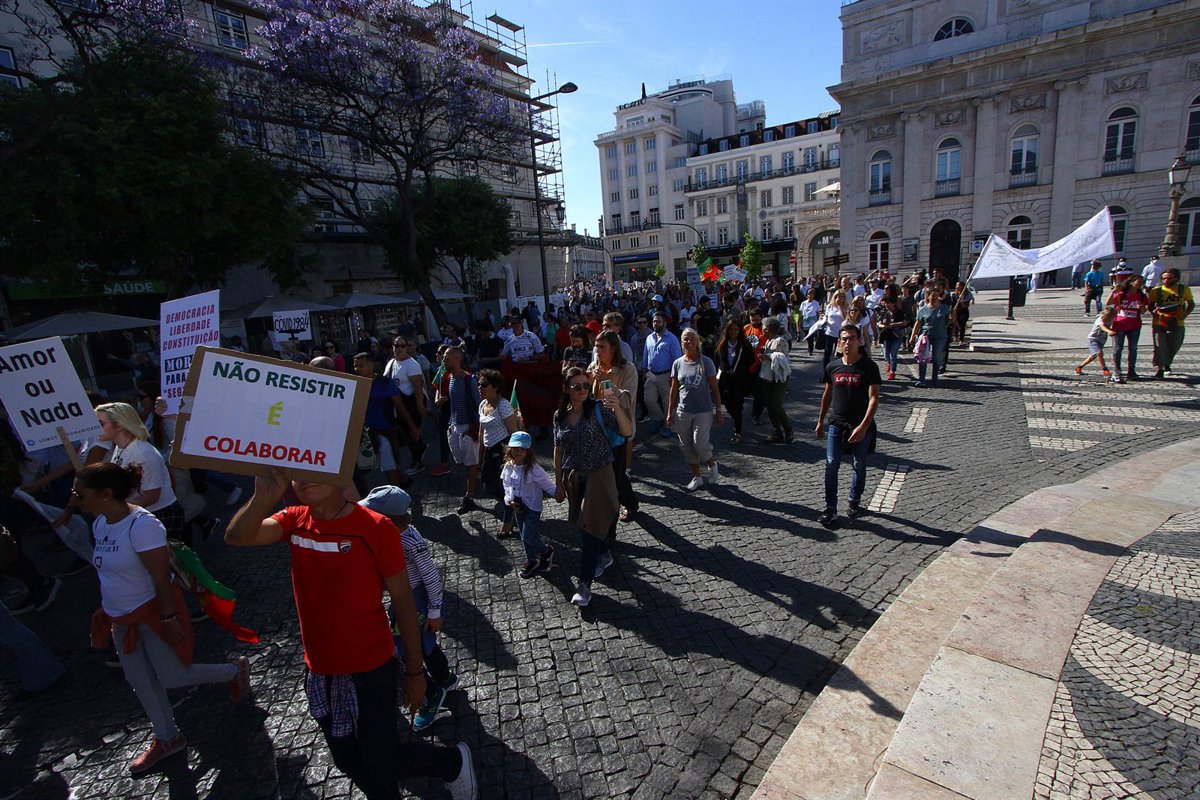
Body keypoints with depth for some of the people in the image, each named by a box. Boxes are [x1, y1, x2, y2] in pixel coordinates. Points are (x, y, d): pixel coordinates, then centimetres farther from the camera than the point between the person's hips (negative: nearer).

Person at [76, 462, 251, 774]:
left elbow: (161, 577, -25)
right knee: (139, 681, 18)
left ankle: (235, 670, 28)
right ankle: (167, 739, 37)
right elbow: (110, 571, 11)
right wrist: (111, 612, 17)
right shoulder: (100, 523, -1)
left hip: (152, 613, -8)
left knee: (172, 677, 3)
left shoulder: (141, 525, -29)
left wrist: (168, 618, -21)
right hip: (121, 617, 9)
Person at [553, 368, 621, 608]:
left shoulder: (598, 409, -14)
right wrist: (558, 482, 10)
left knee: (590, 528, -2)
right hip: (573, 478, 5)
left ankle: (585, 585, 9)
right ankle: (604, 555, 47)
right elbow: (558, 450, 7)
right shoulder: (560, 416, -2)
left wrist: (618, 409, -40)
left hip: (598, 476, -4)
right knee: (583, 524, 19)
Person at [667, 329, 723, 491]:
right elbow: (674, 389, 8)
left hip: (703, 411, -3)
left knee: (700, 445, -10)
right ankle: (697, 477, 27)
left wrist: (718, 411, -2)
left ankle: (712, 465, 23)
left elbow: (714, 388, -1)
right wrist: (670, 412, 7)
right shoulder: (677, 363, 3)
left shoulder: (706, 362, -5)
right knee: (687, 447, 9)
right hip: (683, 411, 4)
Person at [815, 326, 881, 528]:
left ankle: (854, 501, 34)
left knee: (859, 466, 13)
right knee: (831, 465, -3)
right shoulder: (833, 367, 2)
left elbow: (874, 398, -13)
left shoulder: (868, 367, -9)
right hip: (836, 424, 2)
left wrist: (863, 426, -21)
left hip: (861, 427, -2)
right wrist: (820, 421, 16)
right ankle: (830, 508, 6)